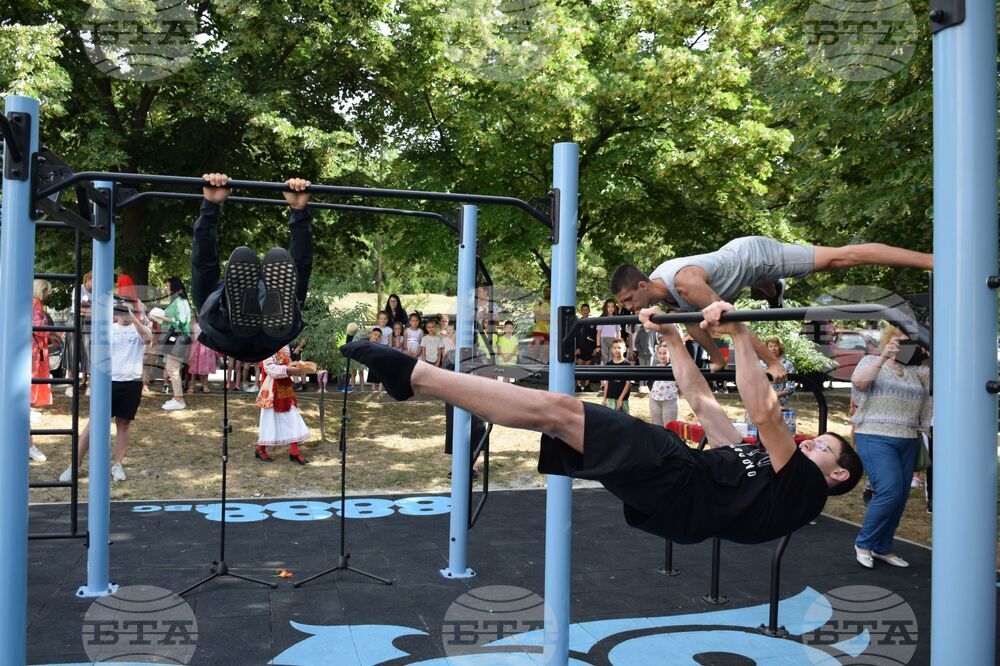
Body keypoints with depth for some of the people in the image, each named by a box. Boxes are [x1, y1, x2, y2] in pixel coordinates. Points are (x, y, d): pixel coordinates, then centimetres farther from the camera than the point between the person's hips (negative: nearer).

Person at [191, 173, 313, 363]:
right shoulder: (215, 297, 46)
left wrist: (300, 211, 22)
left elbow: (301, 261, 34)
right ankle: (238, 311, -54)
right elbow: (204, 260, 32)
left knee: (280, 259, -23)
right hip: (227, 336, 0)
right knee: (242, 257, -23)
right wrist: (211, 206, 19)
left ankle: (277, 308, -54)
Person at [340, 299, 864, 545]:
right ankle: (416, 377, -5)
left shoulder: (803, 487, 9)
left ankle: (416, 375, -16)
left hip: (680, 483, -8)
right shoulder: (754, 462, 32)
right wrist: (669, 336, 28)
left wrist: (739, 336, -12)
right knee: (554, 413, -4)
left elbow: (764, 411, -10)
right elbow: (699, 399, 31)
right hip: (672, 480, 8)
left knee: (556, 409, -17)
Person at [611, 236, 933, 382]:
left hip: (755, 254, -8)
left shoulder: (685, 283, -35)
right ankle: (773, 290, 74)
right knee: (757, 285, 40)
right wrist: (717, 360, 13)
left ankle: (929, 259, -11)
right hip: (737, 253, 8)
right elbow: (693, 324, 6)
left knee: (842, 257, -11)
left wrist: (772, 363, -30)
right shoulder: (661, 292, -8)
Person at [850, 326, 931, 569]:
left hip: (907, 442, 5)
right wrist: (883, 356, -22)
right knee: (889, 492, -16)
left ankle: (882, 548, 20)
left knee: (900, 497, 6)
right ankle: (863, 543, 2)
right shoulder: (872, 361, 2)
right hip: (876, 438, -5)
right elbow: (858, 382, -17)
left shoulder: (916, 370, 13)